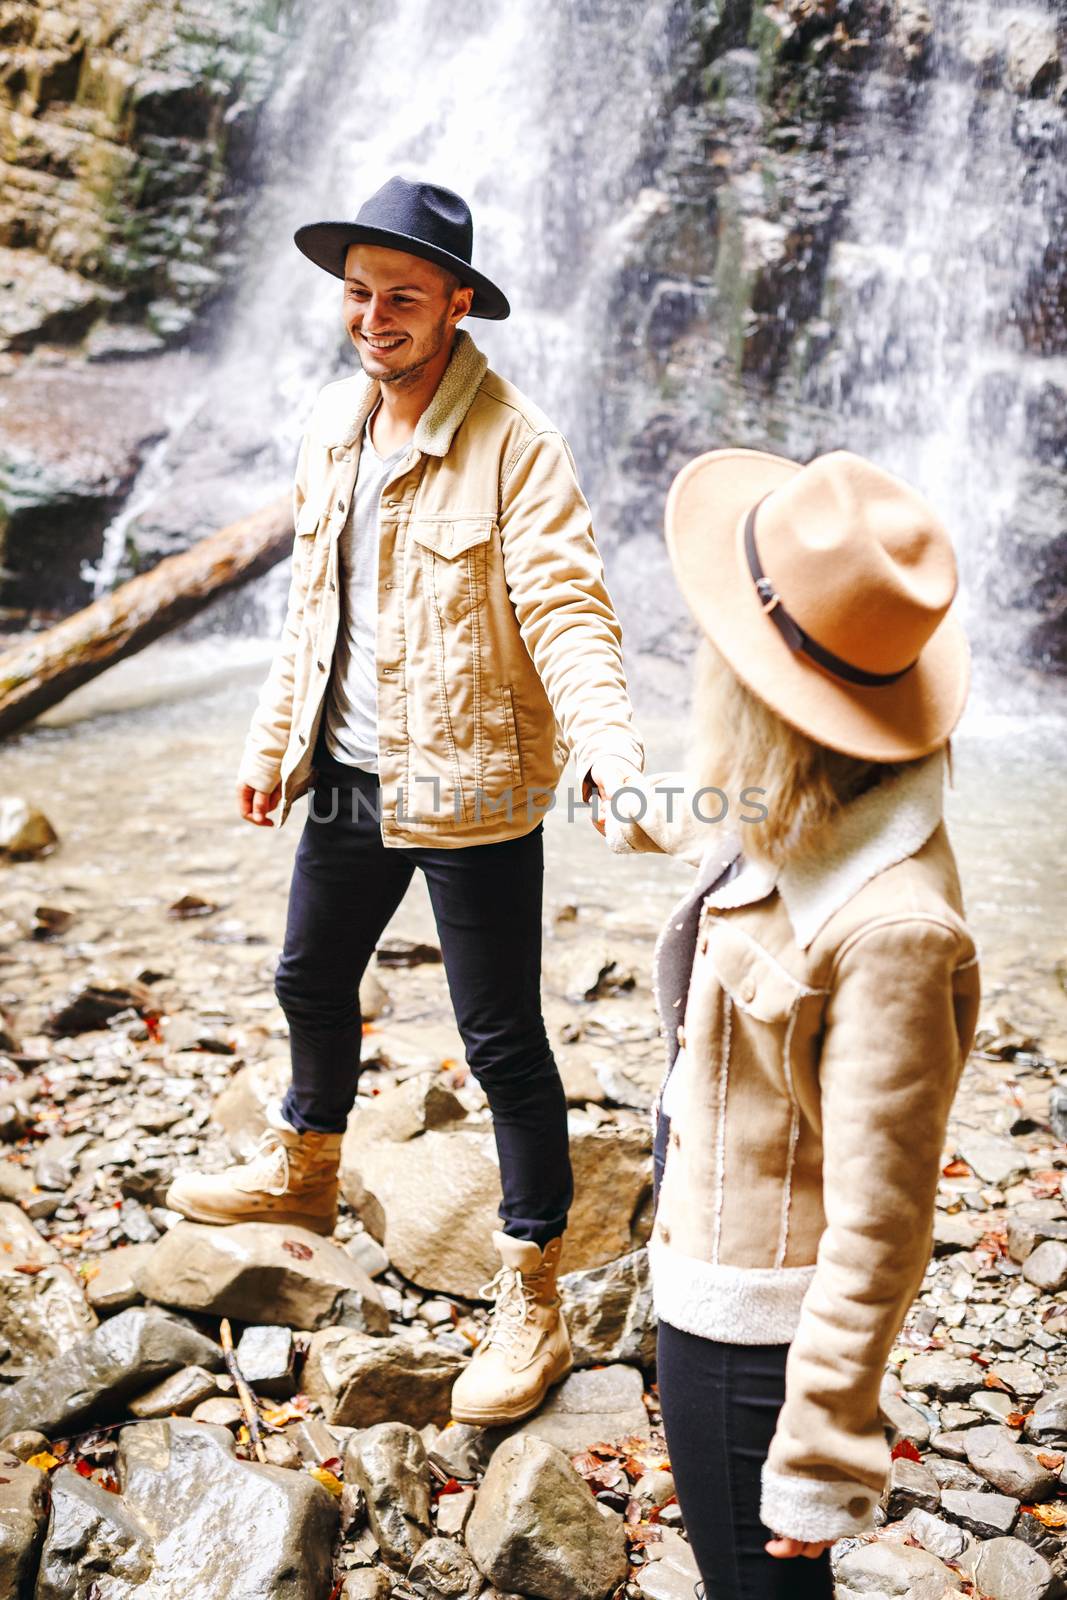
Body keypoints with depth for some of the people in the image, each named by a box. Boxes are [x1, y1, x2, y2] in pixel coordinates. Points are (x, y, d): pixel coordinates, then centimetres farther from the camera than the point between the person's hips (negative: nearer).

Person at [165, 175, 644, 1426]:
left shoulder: (515, 445, -16)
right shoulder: (334, 426, 7)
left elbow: (566, 606, -23)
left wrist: (608, 744, -40)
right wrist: (272, 739, 18)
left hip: (470, 797, -7)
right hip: (348, 774, 8)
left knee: (502, 1044, 2)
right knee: (312, 981, 25)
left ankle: (530, 1308, 17)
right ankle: (303, 1169, 53)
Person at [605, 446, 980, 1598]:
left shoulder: (890, 926, -34)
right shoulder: (800, 824, -6)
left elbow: (880, 1230, -27)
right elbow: (715, 817, 22)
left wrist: (822, 1460, -18)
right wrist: (649, 811, 45)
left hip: (757, 1326, -9)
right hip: (708, 1293, 9)